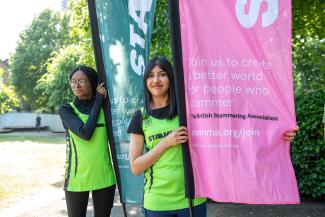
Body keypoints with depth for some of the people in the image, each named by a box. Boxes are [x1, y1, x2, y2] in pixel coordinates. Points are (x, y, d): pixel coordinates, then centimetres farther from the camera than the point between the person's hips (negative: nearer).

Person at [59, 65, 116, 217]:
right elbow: (85, 133, -19)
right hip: (77, 177, -2)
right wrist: (98, 100, -11)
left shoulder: (104, 106, 4)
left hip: (104, 176, 2)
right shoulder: (66, 110, -3)